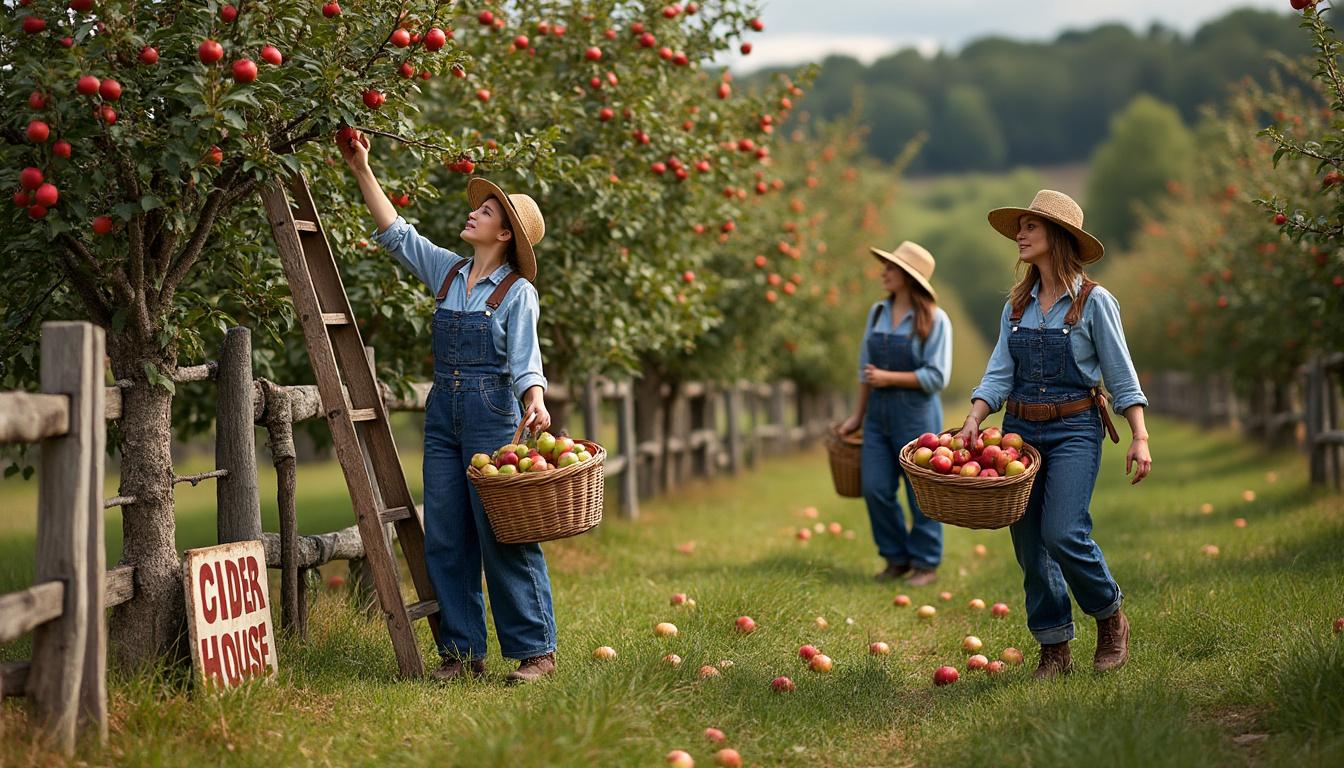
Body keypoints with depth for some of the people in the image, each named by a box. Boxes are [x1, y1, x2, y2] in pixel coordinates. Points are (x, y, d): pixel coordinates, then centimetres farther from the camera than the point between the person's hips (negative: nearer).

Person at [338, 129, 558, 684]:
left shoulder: (517, 292, -4)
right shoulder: (447, 272, 11)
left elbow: (525, 360, -10)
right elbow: (395, 232, 13)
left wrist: (536, 403, -29)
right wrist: (362, 170, 7)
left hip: (493, 414, -6)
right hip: (443, 414, 6)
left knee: (504, 536, -5)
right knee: (445, 538, 4)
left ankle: (535, 650, 2)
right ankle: (462, 652, 10)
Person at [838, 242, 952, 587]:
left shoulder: (934, 320, -10)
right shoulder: (878, 313, 7)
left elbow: (936, 377, -14)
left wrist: (889, 378, -17)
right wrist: (858, 416, 16)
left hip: (917, 415, -5)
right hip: (879, 414, 6)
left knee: (921, 492, 3)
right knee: (876, 489, 3)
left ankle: (926, 564, 16)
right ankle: (896, 558, 19)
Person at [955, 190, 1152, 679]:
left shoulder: (1093, 301, -5)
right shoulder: (1017, 305, 10)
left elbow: (1121, 375, -4)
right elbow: (1000, 373, 5)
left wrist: (1140, 438, -11)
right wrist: (974, 419, -11)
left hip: (1074, 431, -5)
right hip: (1020, 430, 5)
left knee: (1062, 533, -18)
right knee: (1028, 544, 3)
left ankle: (1111, 619, 7)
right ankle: (1054, 649, 13)